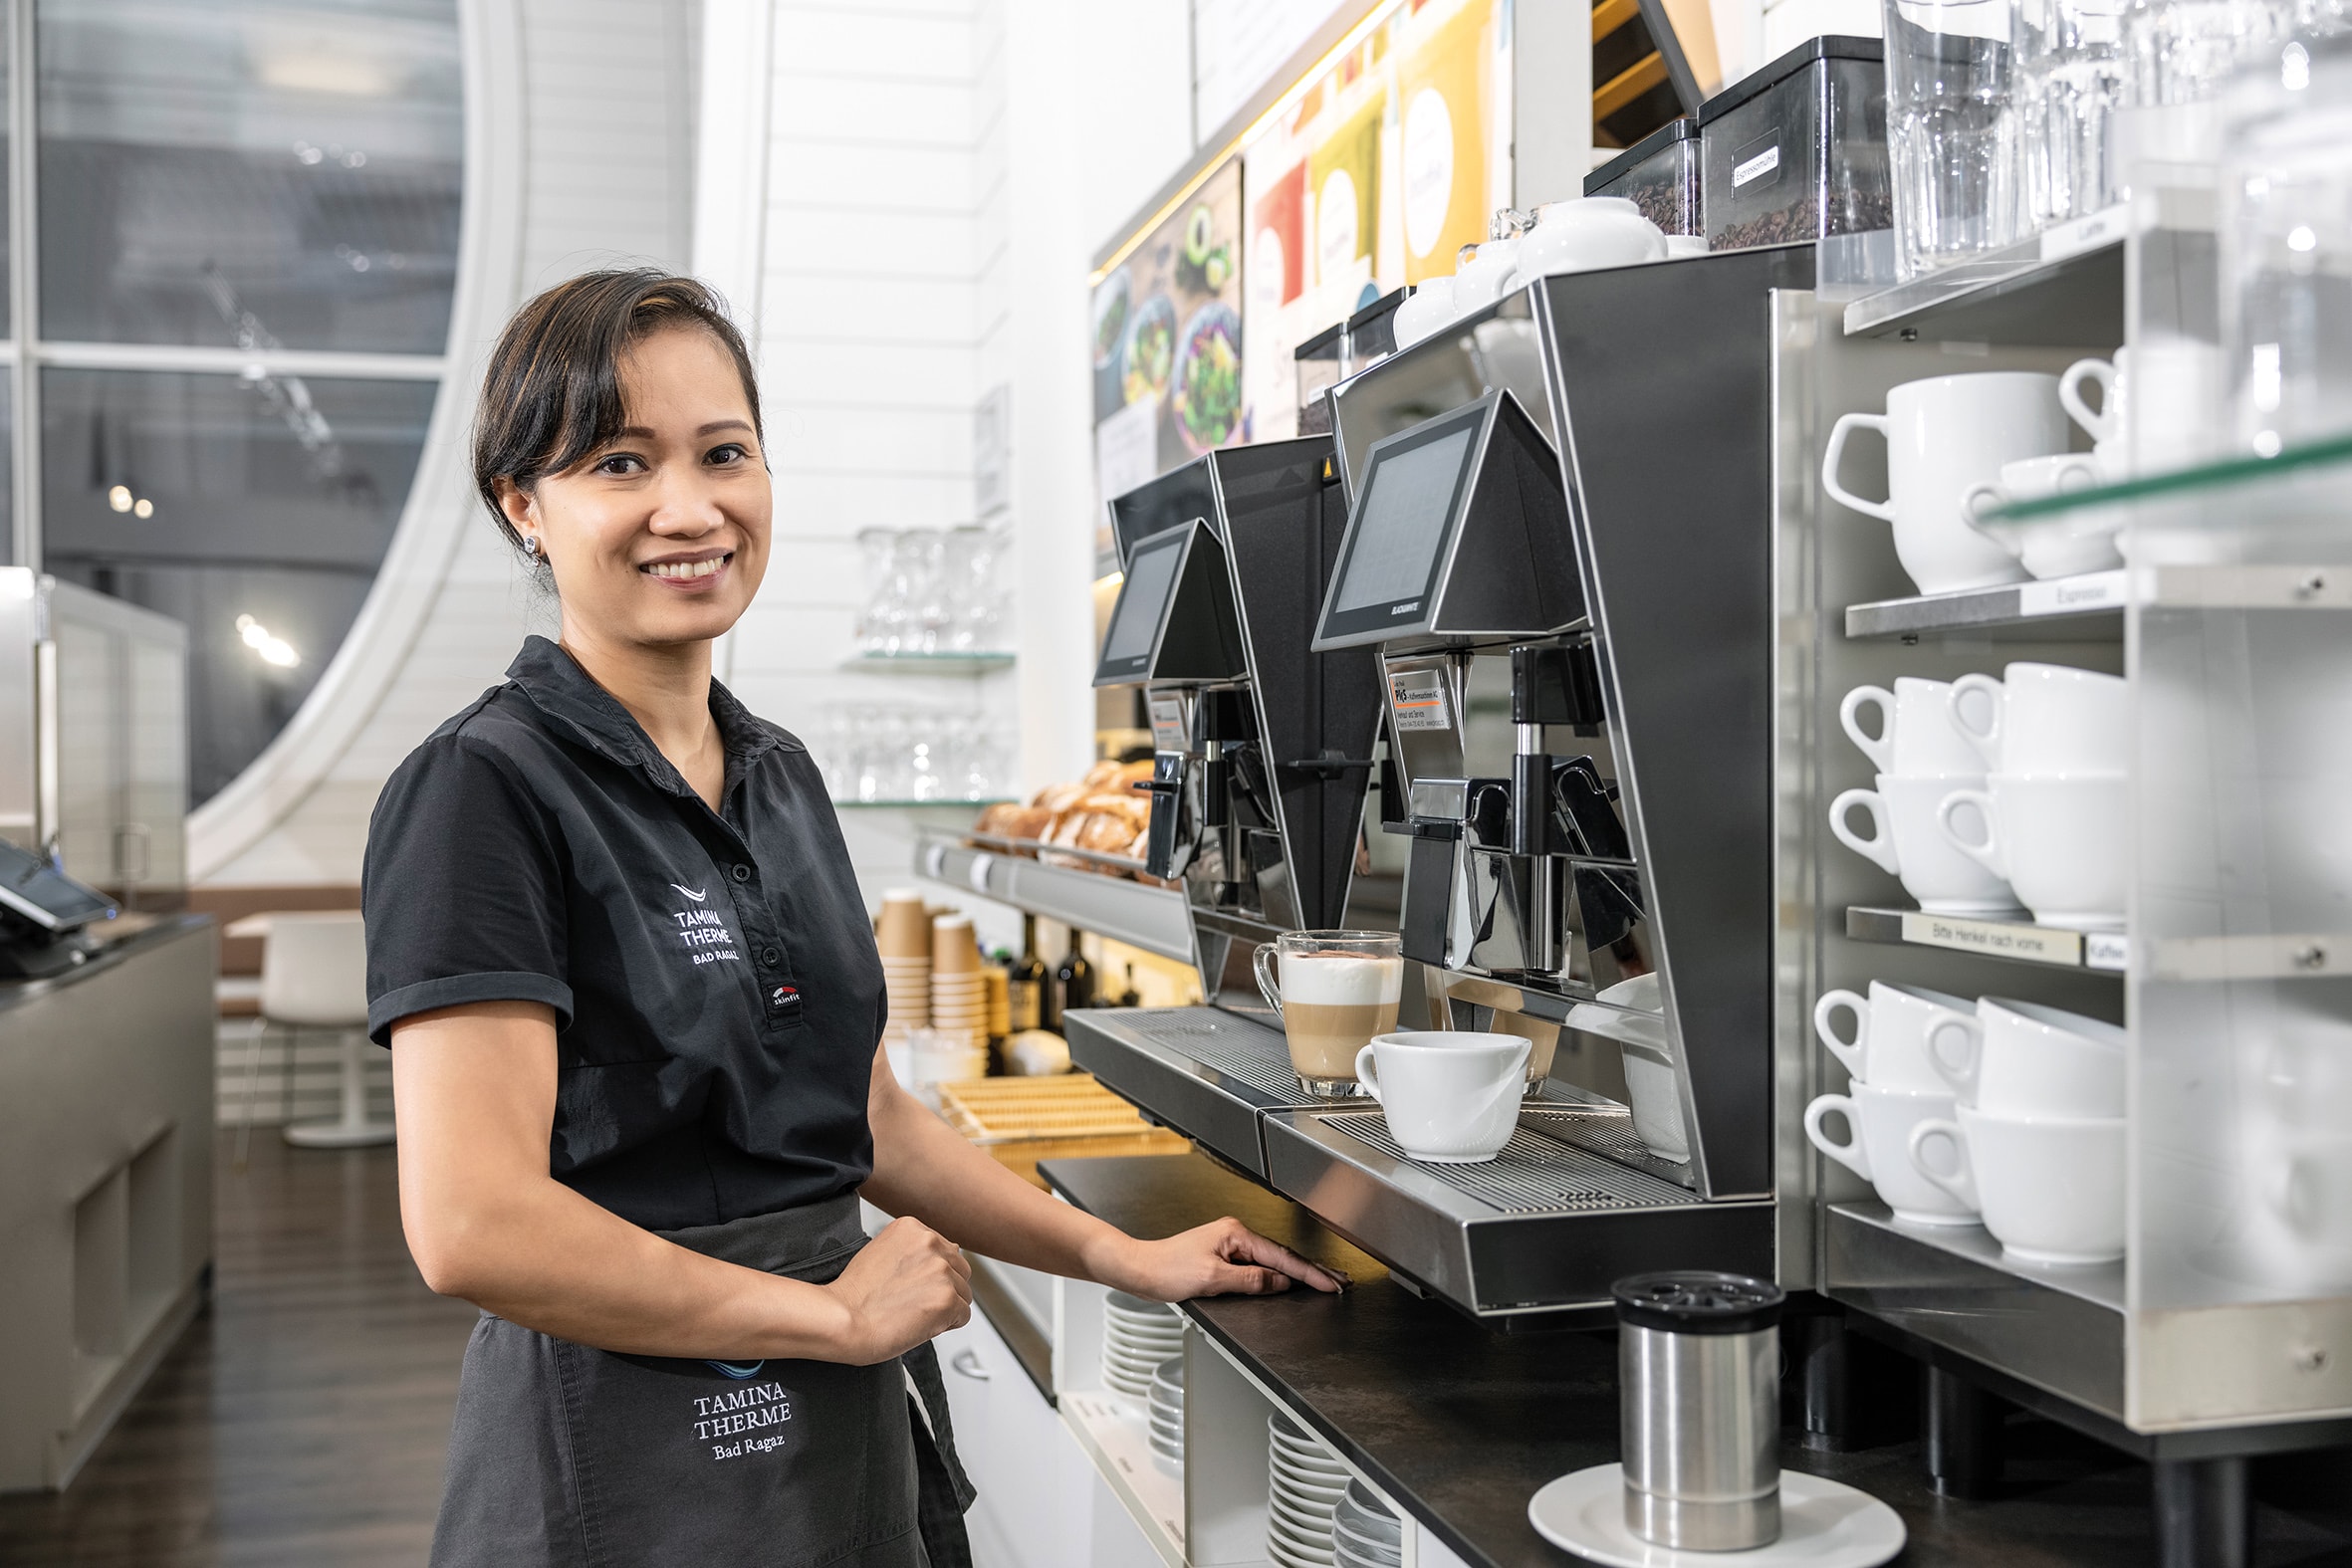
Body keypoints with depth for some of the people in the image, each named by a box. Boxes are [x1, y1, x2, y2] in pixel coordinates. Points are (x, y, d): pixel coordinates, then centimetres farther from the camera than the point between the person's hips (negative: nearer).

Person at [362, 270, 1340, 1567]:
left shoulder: (780, 776, 8)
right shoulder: (484, 789, -15)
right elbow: (473, 1227, -22)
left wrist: (1124, 1258, 11)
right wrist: (836, 1313, -14)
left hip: (848, 1435, 7)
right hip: (630, 1460, -7)